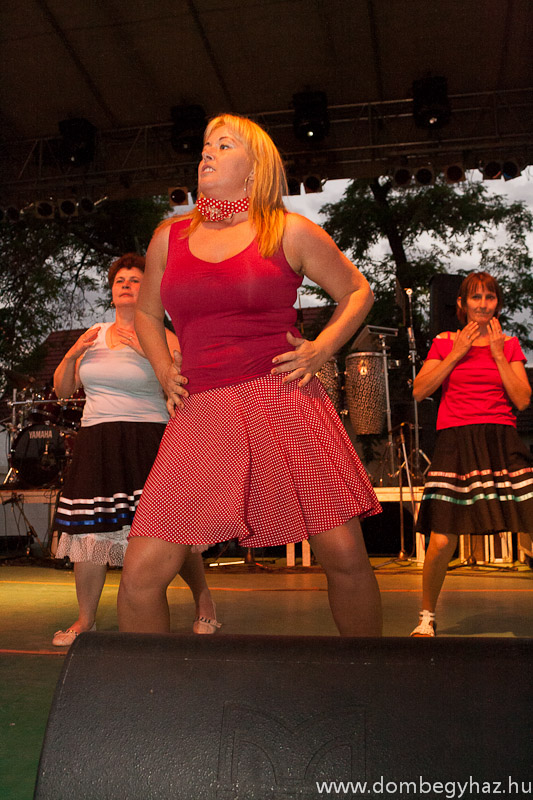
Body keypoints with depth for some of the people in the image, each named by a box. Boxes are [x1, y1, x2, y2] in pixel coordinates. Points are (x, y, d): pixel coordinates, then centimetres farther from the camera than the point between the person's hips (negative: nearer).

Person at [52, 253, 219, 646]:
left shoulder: (162, 337, 2)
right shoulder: (94, 334, 16)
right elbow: (63, 389, 17)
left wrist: (147, 351, -18)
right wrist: (72, 355, -2)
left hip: (148, 441, -4)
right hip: (96, 442, 4)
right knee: (91, 528, 0)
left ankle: (203, 599, 18)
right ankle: (85, 620, 16)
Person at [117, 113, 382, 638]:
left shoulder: (290, 231, 8)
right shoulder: (169, 237, 16)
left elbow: (357, 291, 17)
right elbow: (146, 311, 31)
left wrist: (321, 350, 3)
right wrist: (163, 369, 15)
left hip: (285, 403, -2)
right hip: (201, 414, 2)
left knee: (344, 555, -3)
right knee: (141, 574, -5)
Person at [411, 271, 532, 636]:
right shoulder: (445, 342, 11)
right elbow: (419, 391, 0)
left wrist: (498, 352, -2)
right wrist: (457, 353, -3)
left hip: (502, 443, 2)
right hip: (456, 443, -2)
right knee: (442, 542, -8)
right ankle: (428, 616, 16)